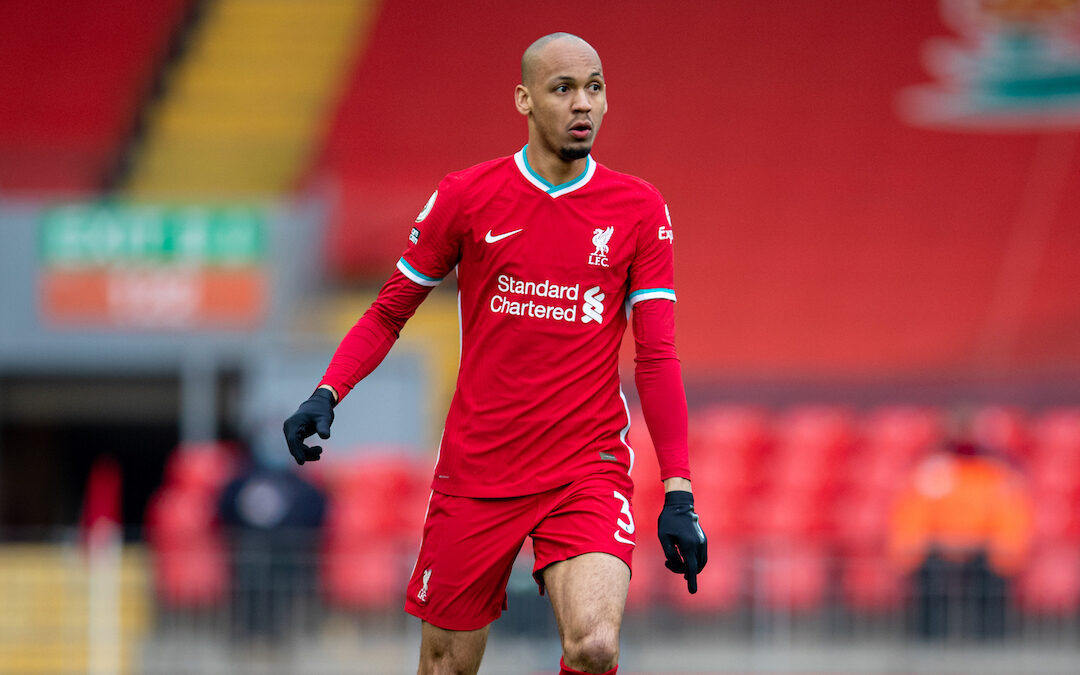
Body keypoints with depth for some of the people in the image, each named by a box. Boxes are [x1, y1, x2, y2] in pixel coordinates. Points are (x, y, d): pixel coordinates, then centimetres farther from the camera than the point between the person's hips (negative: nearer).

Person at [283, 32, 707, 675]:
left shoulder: (640, 210, 2)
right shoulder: (465, 197, 1)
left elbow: (657, 356, 1)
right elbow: (390, 312, 11)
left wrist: (679, 493, -5)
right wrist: (327, 393, -6)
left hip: (589, 471, -1)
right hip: (475, 471, 1)